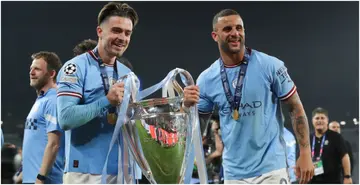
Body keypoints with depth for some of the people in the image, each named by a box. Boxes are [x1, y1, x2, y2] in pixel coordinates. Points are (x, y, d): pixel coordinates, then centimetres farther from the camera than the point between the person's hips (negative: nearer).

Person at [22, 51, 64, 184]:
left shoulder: (52, 101, -13)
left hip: (42, 179, -10)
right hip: (31, 177, 10)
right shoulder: (40, 100, 18)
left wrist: (40, 177, -22)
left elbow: (53, 144, -20)